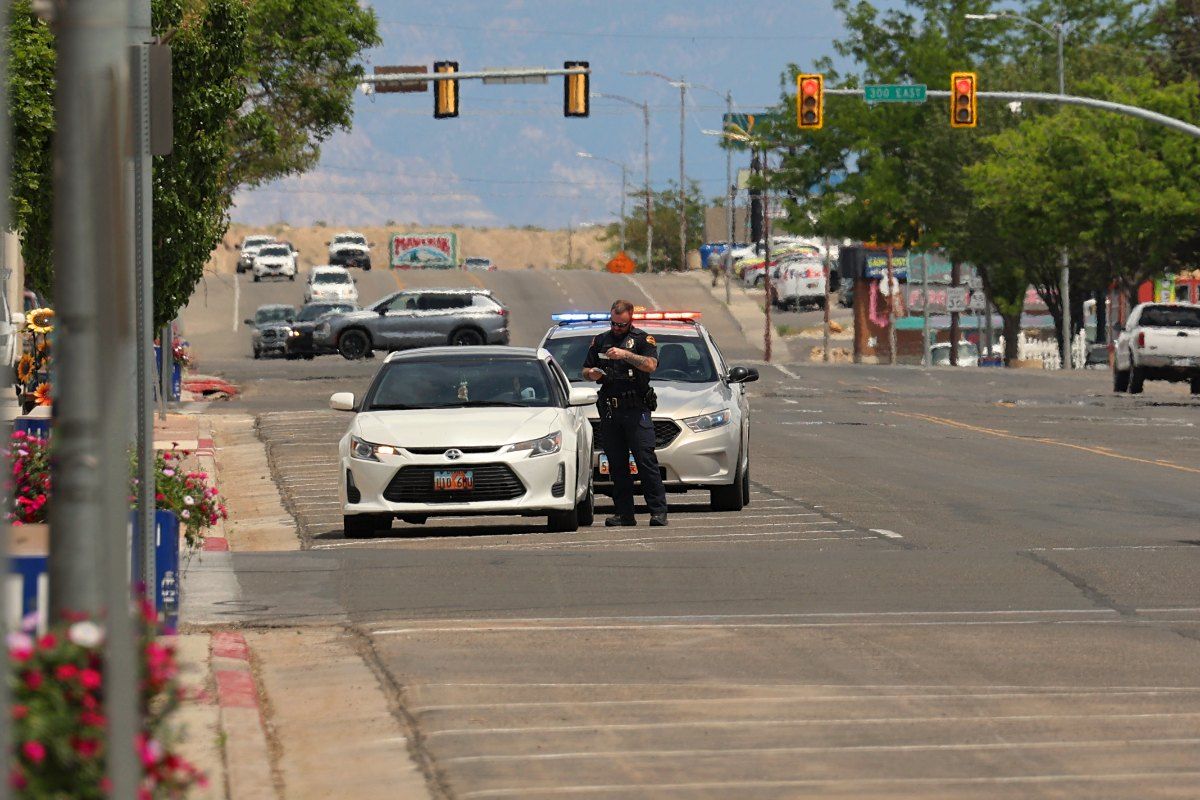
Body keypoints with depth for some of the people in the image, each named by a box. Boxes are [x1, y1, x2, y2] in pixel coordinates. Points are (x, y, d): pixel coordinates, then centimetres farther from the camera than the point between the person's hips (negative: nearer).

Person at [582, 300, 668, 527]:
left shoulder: (642, 339, 5)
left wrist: (625, 355, -20)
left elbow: (651, 365, -11)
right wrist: (591, 374, -1)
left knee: (646, 461, -10)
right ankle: (624, 513, 7)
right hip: (609, 411, 5)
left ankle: (658, 512, -11)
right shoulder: (600, 341, 19)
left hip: (636, 408, -5)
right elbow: (584, 371, 23)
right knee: (617, 465, 4)